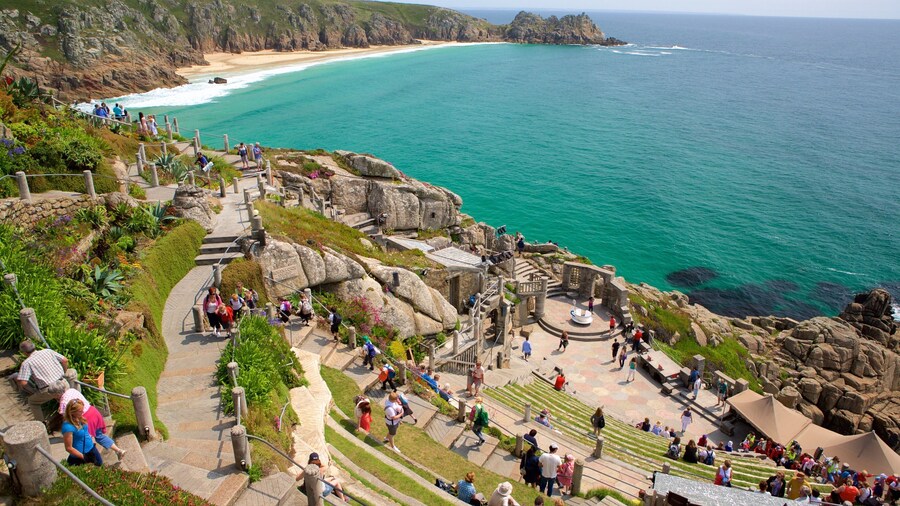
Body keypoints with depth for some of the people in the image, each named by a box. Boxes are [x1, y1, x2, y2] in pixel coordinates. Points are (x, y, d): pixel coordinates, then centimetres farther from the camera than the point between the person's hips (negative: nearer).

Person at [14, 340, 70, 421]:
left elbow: (23, 383, -11)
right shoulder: (47, 351, 10)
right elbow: (65, 360, 9)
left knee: (32, 402, 24)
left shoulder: (26, 363, -2)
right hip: (63, 383, 4)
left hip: (49, 390, -4)